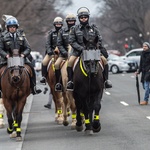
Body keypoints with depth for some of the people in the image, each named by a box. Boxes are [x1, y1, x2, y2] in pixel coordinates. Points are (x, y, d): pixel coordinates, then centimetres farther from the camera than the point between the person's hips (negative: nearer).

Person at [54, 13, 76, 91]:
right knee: (56, 64, -20)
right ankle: (58, 83, -10)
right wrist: (65, 52, -12)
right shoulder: (62, 31, 8)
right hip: (64, 53, 1)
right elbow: (59, 44, 2)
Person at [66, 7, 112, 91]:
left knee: (104, 59, -16)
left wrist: (99, 46, -8)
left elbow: (99, 39, 12)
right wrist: (81, 48, -16)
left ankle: (106, 80, -6)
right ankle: (70, 81, -16)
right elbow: (72, 41, -3)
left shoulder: (93, 28, 8)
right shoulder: (75, 29, 3)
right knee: (70, 61, -25)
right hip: (79, 50, -1)